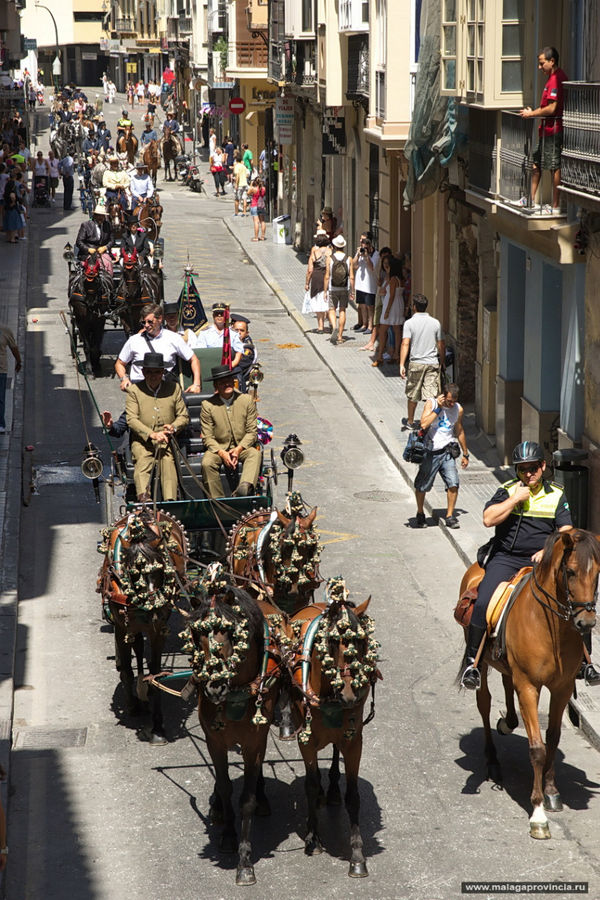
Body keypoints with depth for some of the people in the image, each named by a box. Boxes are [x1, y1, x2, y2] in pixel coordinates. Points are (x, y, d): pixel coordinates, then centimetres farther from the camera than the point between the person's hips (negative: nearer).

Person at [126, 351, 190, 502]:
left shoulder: (173, 388, 14)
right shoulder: (134, 390, 8)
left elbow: (184, 416, 16)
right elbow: (131, 419, -3)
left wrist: (173, 427, -8)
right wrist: (152, 434, -18)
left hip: (167, 440, 1)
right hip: (142, 441, -1)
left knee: (167, 460, -29)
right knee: (143, 460, -30)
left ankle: (170, 500, -42)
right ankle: (143, 497, -48)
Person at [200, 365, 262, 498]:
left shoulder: (247, 400, 2)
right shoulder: (207, 405, -2)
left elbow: (252, 431, 2)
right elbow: (207, 437, -3)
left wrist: (238, 449, -15)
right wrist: (222, 454, -19)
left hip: (243, 447, 0)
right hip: (218, 447, 0)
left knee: (254, 454, -33)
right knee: (207, 463, -31)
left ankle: (245, 487, -58)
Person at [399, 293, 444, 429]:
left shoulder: (409, 323, -7)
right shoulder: (435, 323, 1)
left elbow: (405, 344, -14)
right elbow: (441, 346, 4)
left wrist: (402, 365, -14)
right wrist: (441, 363, 17)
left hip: (416, 363, -1)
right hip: (433, 363, 1)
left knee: (412, 395, 15)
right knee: (431, 395, 0)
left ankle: (410, 421, 29)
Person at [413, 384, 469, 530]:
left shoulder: (458, 409, 4)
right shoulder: (431, 404, -7)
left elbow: (459, 431, 17)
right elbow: (424, 424, -23)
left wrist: (465, 454, 22)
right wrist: (438, 408, -20)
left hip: (447, 452, 2)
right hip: (430, 452, -2)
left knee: (453, 483, -14)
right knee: (422, 486, 8)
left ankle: (450, 516, -2)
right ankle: (420, 514, 31)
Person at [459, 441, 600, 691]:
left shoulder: (556, 495, 7)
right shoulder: (507, 491, 4)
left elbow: (566, 533, 0)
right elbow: (489, 519, -10)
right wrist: (515, 499, -12)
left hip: (543, 561, 1)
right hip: (505, 559, -1)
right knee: (482, 604, -24)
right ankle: (472, 661, -6)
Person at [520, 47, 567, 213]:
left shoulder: (556, 79, -17)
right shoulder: (553, 78, 15)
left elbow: (551, 109, -22)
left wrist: (532, 114, -11)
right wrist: (533, 112, 14)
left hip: (552, 130, -11)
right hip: (547, 129, 11)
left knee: (555, 167, -5)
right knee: (537, 163, 16)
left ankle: (556, 206, -1)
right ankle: (531, 199, 25)